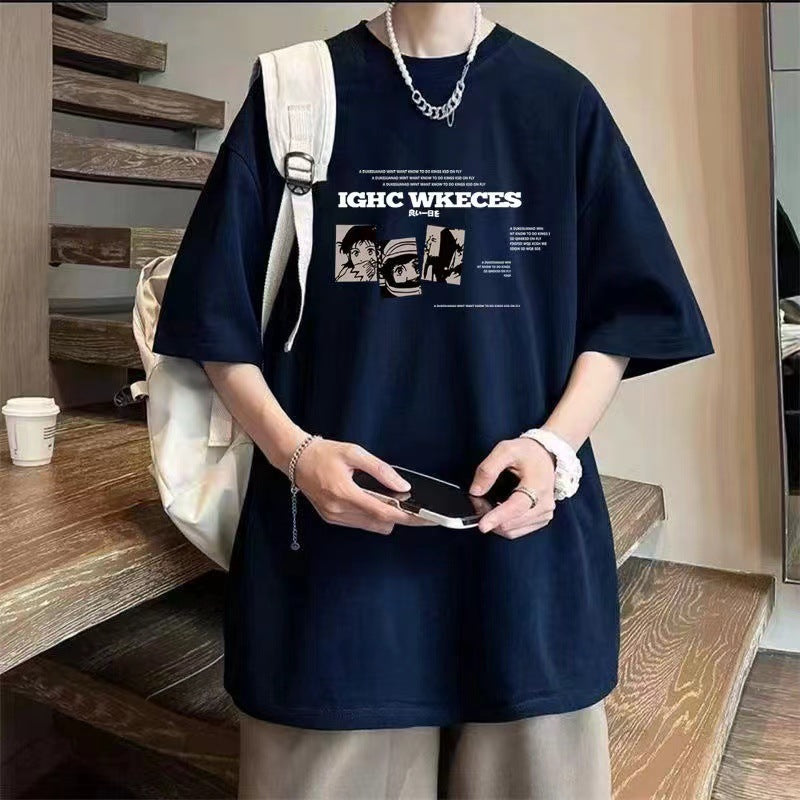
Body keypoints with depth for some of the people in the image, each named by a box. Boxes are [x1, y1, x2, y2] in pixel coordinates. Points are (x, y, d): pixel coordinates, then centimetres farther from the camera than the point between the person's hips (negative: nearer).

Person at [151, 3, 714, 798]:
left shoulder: (561, 99, 6)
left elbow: (620, 313, 7)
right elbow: (222, 317, 3)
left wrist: (554, 444, -11)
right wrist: (294, 450, -13)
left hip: (522, 536, 2)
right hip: (337, 547, -1)